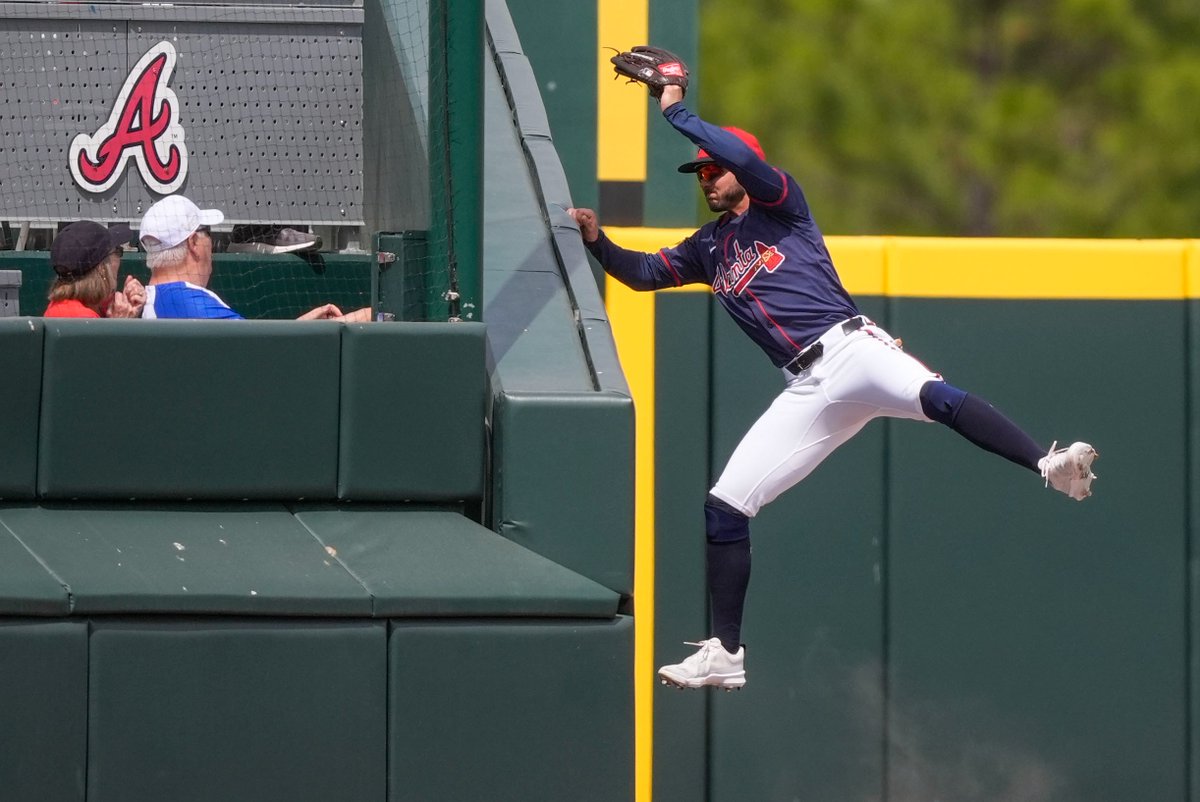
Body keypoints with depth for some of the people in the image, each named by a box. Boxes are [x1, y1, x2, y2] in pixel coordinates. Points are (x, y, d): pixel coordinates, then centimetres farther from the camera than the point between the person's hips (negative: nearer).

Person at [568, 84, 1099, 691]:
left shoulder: (780, 207, 7)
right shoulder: (708, 247, 25)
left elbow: (744, 159, -11)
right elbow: (640, 273, 26)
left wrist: (676, 111, -4)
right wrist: (596, 239, 8)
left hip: (849, 347, -6)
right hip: (808, 389, 7)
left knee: (937, 397, -38)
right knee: (723, 507, 0)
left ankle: (1048, 466, -48)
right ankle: (726, 654, 7)